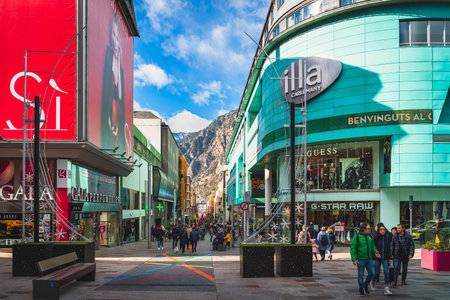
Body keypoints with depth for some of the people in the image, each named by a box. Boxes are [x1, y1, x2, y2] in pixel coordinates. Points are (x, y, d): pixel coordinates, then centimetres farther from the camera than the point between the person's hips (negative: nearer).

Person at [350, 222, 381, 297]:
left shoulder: (369, 236, 6)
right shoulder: (356, 236, -11)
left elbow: (373, 245, 15)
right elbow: (353, 248, -11)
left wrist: (375, 252, -5)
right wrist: (354, 259, -17)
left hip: (369, 259, 5)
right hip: (360, 259, -5)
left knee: (372, 273, 3)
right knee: (360, 275, 4)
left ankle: (366, 285, 29)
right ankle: (361, 291, 17)